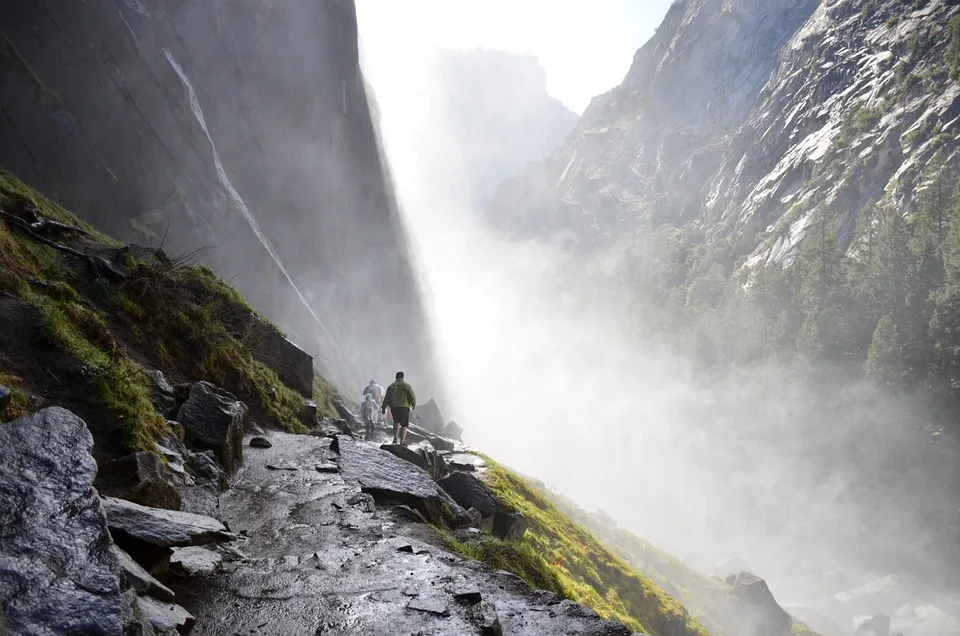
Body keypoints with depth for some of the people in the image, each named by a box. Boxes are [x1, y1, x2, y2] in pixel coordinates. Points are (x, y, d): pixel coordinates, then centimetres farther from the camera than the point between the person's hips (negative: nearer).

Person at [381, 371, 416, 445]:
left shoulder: (391, 386, 8)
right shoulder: (407, 386, 2)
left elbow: (386, 398, 6)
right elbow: (412, 396, -4)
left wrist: (384, 407, 11)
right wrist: (414, 404, 11)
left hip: (393, 407, 3)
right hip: (404, 407, -3)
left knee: (396, 422, 19)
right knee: (404, 425, 3)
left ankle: (395, 436, -2)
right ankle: (402, 441, 0)